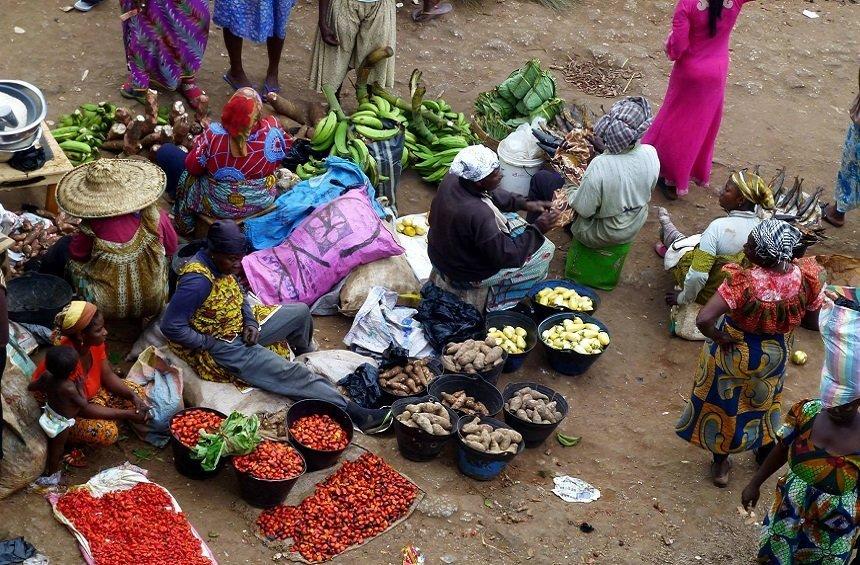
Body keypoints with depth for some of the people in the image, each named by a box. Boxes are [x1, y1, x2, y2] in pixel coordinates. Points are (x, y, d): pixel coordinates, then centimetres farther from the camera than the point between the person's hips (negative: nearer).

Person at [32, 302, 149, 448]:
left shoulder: (95, 343, -17)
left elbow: (108, 376, -3)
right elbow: (82, 409, -30)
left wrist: (133, 397, -19)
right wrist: (128, 414, -28)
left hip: (90, 394, 7)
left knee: (137, 392, -2)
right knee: (107, 433, -27)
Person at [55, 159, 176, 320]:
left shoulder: (91, 230, -25)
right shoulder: (155, 218, -18)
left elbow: (76, 256, -4)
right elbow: (171, 248, 0)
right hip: (153, 304, 3)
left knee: (64, 245, 17)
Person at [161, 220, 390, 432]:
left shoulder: (222, 263, -4)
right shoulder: (197, 281, -30)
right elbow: (171, 327, -30)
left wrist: (250, 321, -4)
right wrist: (209, 343, -21)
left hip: (241, 326, 9)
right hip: (222, 348, -9)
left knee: (300, 312, 14)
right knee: (289, 374, -19)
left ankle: (307, 356, 46)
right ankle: (352, 412, -19)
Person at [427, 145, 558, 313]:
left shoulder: (452, 179, -17)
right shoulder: (477, 214, -40)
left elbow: (493, 194, 4)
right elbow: (505, 255, -28)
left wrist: (525, 204, -2)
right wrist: (537, 229, -22)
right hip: (469, 275, -8)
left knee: (511, 219, 25)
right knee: (544, 249, 6)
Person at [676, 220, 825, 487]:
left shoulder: (742, 282, -38)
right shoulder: (807, 278, -26)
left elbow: (704, 320, -43)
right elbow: (813, 323, -11)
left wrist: (719, 338, -23)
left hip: (734, 352, -3)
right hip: (775, 353, 4)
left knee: (724, 401, 24)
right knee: (764, 400, 32)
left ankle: (721, 462, 44)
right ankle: (765, 451, 56)